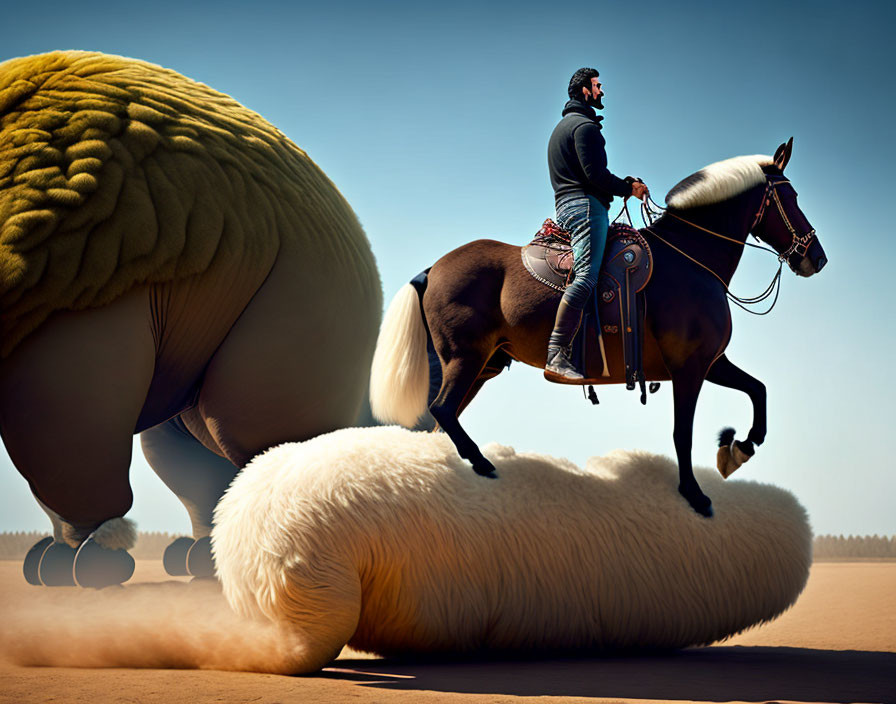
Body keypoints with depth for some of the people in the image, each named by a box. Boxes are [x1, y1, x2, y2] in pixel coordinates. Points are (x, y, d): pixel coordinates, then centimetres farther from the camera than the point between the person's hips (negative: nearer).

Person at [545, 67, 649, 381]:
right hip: (585, 205, -11)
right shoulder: (585, 125, -5)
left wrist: (624, 183, 23)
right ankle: (556, 357, -35)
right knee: (586, 277, -23)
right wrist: (628, 188, -1)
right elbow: (595, 174, -15)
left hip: (566, 204, 11)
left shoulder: (563, 126, 29)